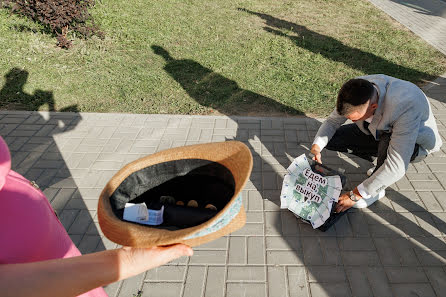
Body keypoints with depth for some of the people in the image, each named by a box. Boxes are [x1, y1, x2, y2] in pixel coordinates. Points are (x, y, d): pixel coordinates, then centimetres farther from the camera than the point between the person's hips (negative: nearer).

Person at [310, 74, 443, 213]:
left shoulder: (406, 106, -42)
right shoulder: (355, 91, -26)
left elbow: (397, 167, -41)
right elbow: (332, 121, -9)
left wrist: (355, 195, -36)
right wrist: (316, 146, -28)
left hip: (416, 142, -5)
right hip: (380, 133, 5)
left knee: (387, 142, -40)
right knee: (331, 139, -13)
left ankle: (377, 190, -11)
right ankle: (382, 164, 4)